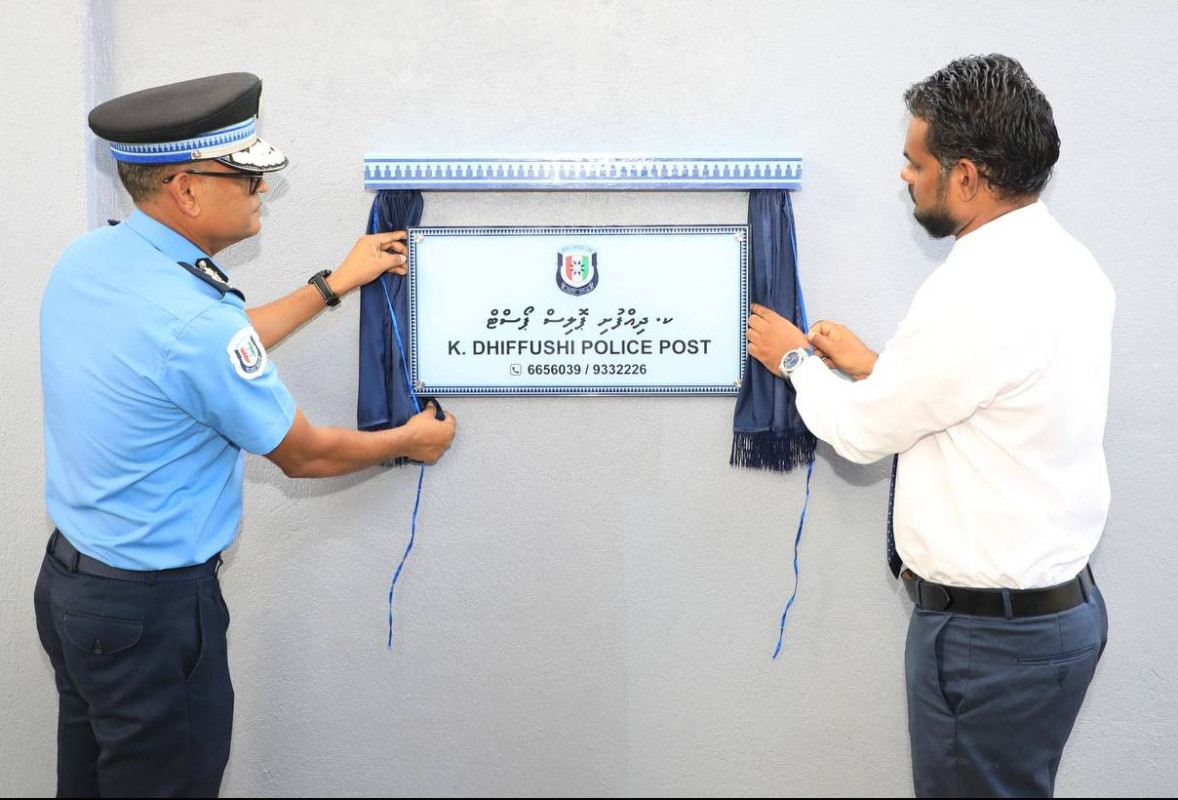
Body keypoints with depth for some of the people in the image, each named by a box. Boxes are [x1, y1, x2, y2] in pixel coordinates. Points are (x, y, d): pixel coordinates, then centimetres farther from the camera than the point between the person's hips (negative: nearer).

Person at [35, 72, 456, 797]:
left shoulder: (85, 259, -3)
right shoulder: (194, 318, -29)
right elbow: (304, 454, -14)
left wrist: (334, 284, 17)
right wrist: (409, 442, 4)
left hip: (66, 576, 9)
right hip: (153, 608, -8)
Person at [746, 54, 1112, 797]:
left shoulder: (979, 291, -25)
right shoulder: (1066, 262, 4)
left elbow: (863, 431, -13)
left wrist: (797, 360, 4)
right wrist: (876, 367, 13)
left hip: (990, 631, -9)